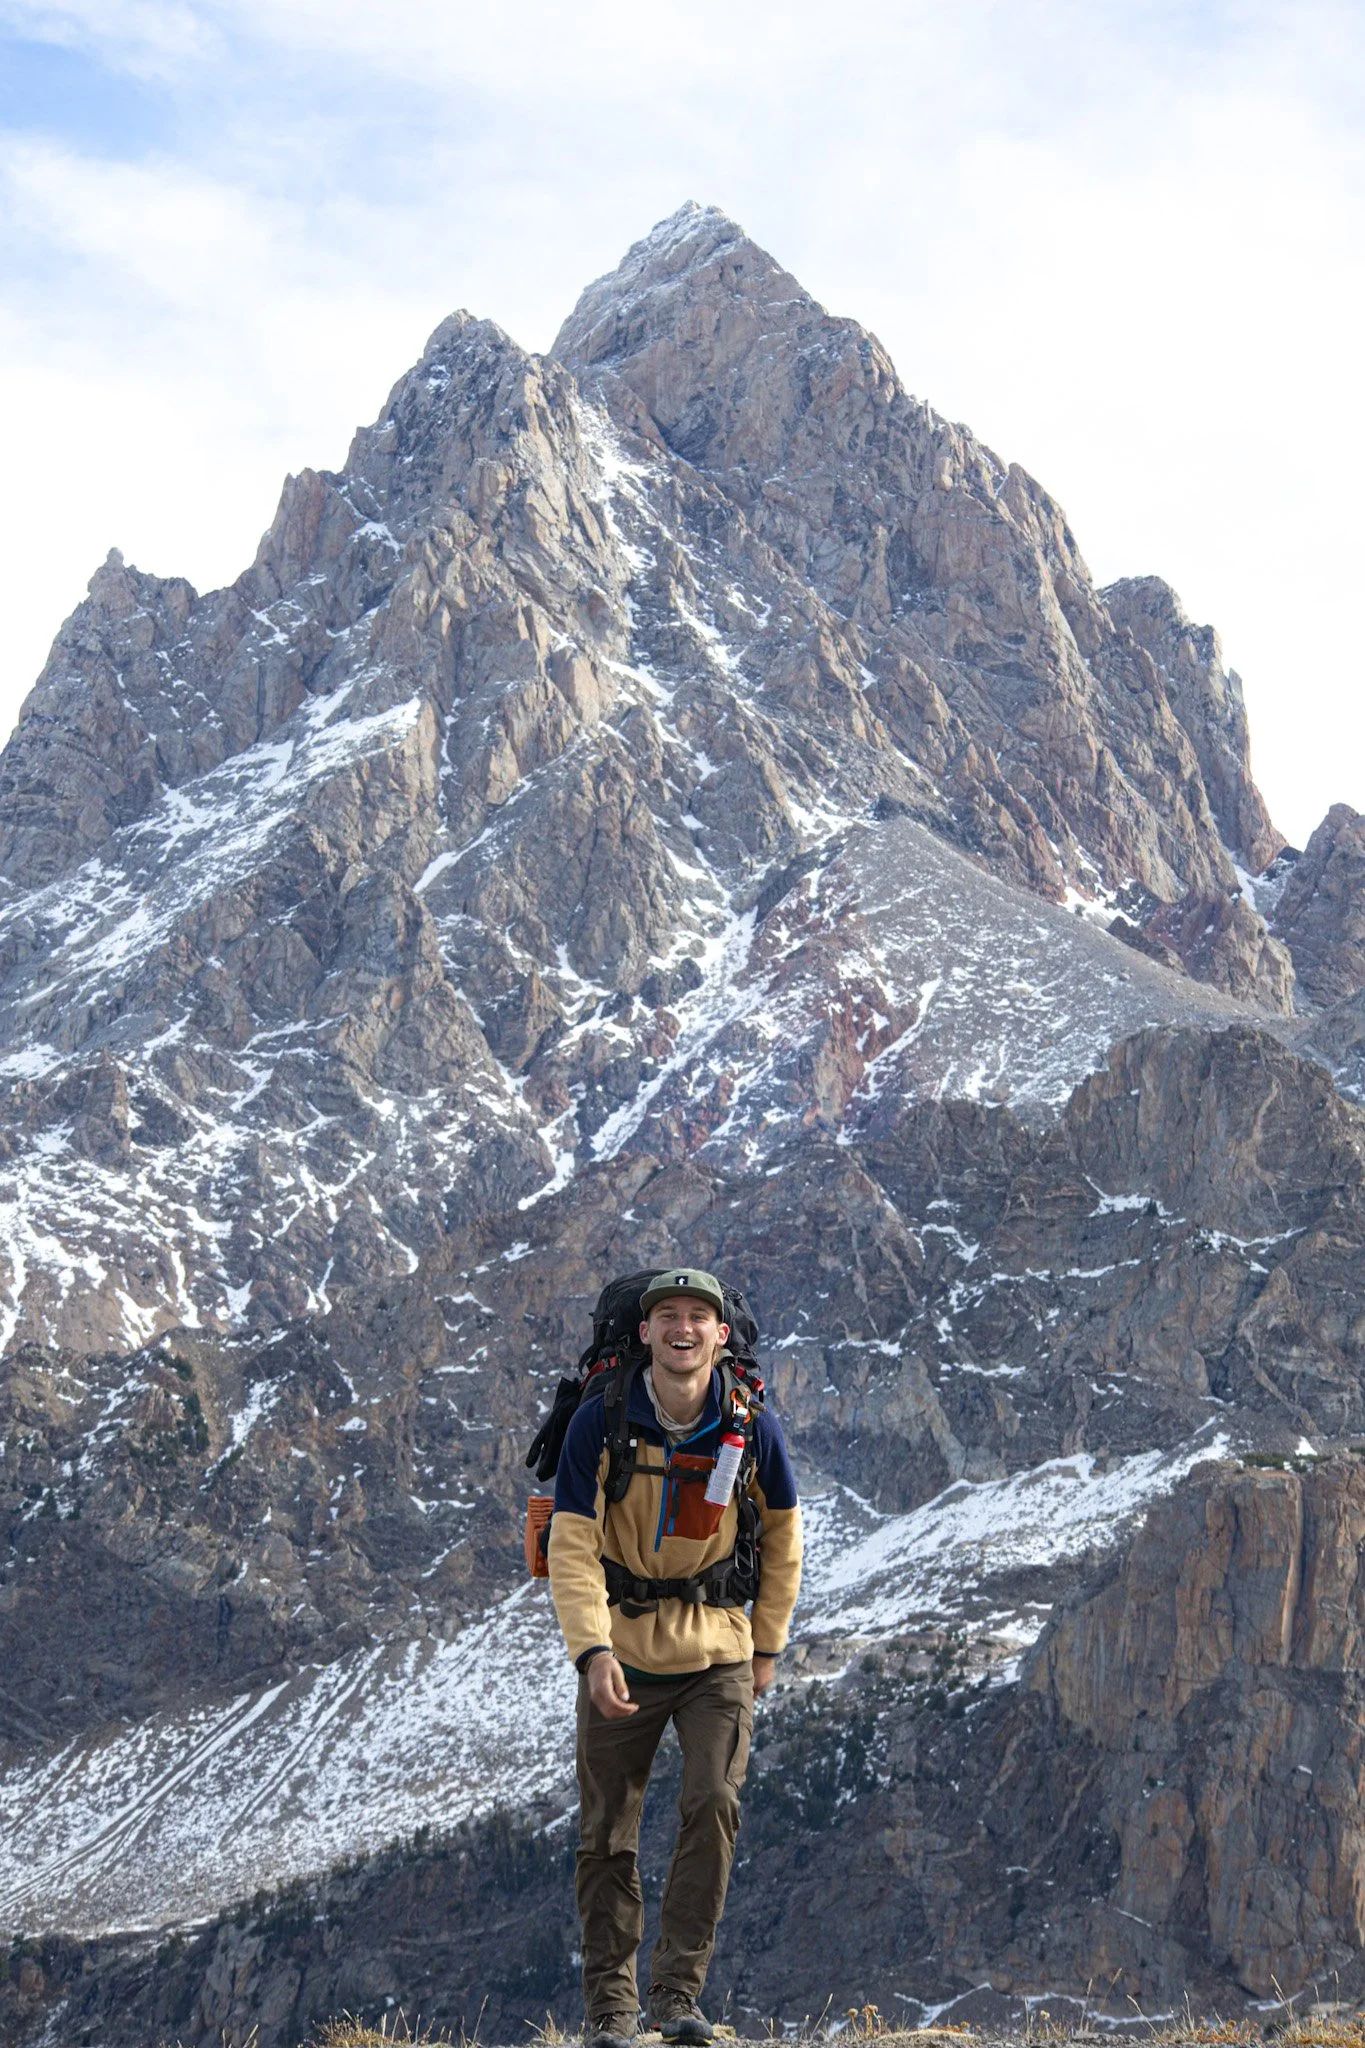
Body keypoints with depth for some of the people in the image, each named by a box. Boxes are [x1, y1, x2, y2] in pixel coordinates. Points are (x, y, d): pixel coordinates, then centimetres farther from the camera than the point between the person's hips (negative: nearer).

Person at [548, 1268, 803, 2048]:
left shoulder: (752, 1427, -7)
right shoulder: (600, 1423, -11)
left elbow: (783, 1535, 9)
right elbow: (573, 1546, -12)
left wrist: (767, 1645, 9)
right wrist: (593, 1650, -24)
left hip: (718, 1652, 0)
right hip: (622, 1650, 0)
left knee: (714, 1805, -15)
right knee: (609, 1836, 4)